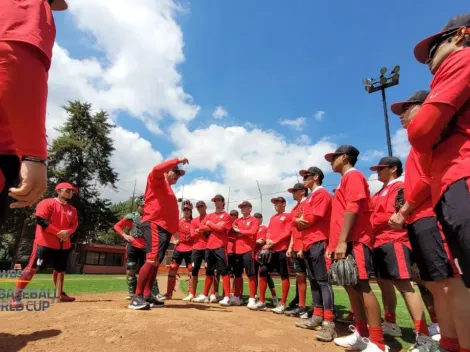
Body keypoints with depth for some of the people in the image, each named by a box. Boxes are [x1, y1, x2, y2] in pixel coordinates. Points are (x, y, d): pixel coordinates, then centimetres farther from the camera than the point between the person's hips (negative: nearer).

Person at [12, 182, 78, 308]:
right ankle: (16, 296, 0)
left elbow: (74, 225, 11)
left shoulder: (72, 209, 14)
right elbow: (40, 220, -15)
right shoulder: (47, 203, -6)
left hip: (64, 245, 7)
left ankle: (60, 294, 26)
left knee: (60, 269, 13)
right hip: (45, 243, -6)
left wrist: (67, 232, -13)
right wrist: (58, 233, -19)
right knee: (32, 267, -9)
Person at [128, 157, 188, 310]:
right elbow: (157, 169, -19)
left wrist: (176, 230, 15)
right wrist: (177, 160, -16)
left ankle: (147, 296, 13)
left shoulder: (169, 189, 28)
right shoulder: (157, 180, 5)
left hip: (166, 228, 10)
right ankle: (137, 297, -19)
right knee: (153, 259, -21)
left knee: (156, 262, 8)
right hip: (153, 224, -10)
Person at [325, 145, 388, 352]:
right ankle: (361, 335, 20)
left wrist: (343, 241, -23)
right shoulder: (346, 179, 25)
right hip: (344, 242, 10)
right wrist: (333, 243, 21)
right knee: (351, 286, 11)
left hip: (354, 241, -10)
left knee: (362, 286, -9)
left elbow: (353, 208, -17)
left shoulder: (353, 175, -4)